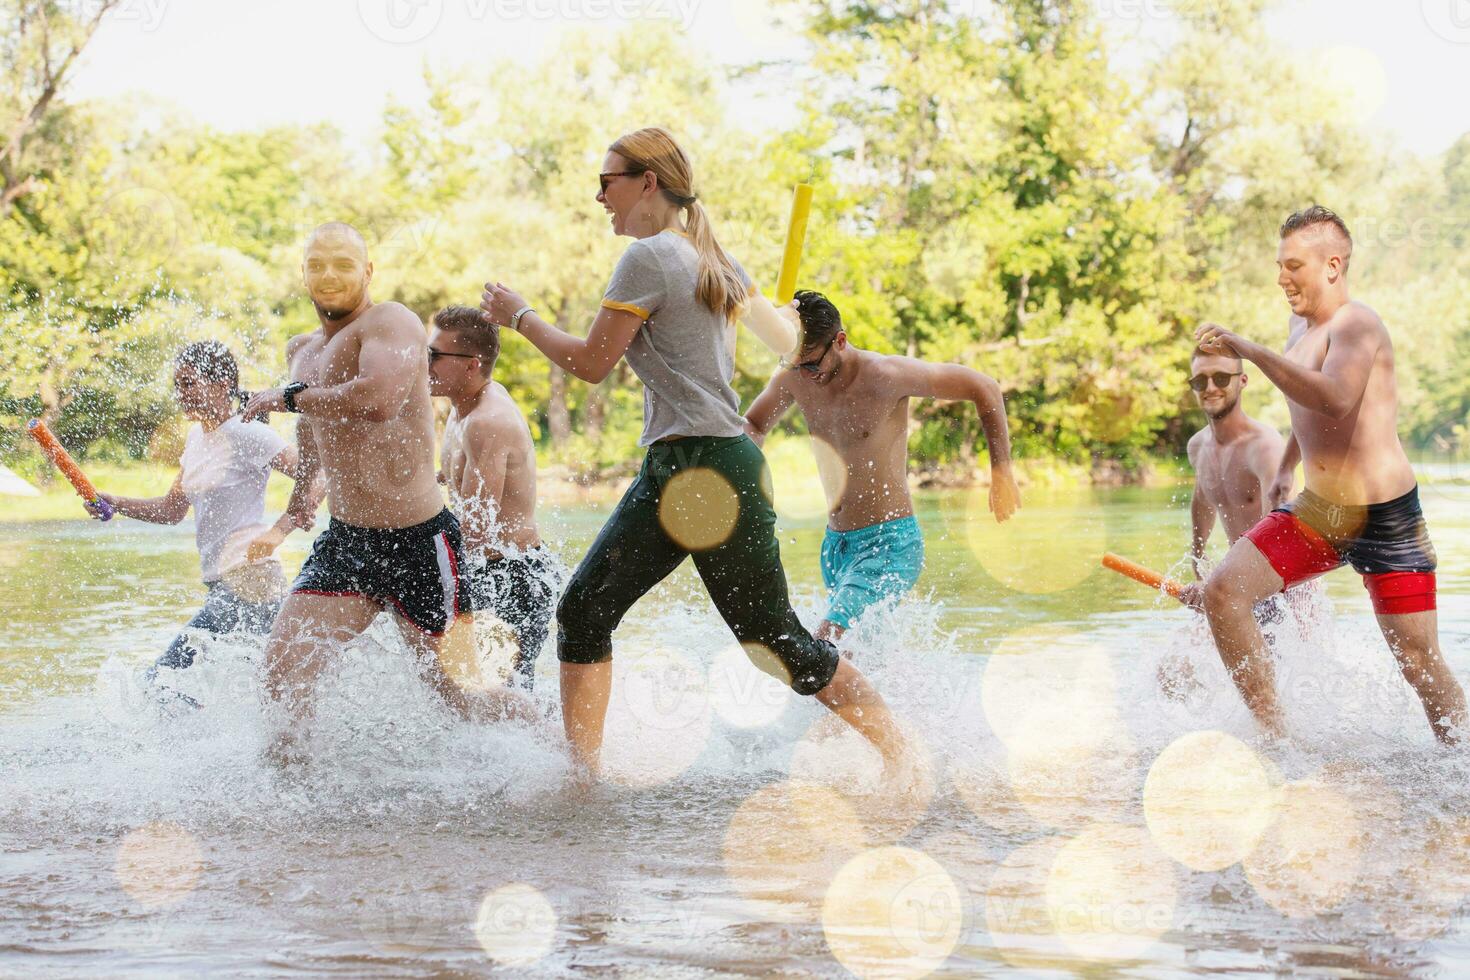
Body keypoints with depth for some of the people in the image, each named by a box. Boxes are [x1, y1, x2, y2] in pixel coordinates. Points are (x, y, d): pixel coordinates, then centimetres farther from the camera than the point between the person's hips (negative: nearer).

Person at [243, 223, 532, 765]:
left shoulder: (390, 322, -13)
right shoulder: (302, 350, 13)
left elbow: (380, 398, -34)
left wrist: (289, 396, -21)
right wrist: (302, 487, 47)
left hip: (417, 540, -7)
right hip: (343, 539, 7)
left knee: (460, 696, 4)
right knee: (284, 677, -10)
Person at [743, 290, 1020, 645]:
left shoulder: (884, 376, -18)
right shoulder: (793, 381, -1)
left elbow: (984, 387, -11)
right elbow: (754, 423, 20)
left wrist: (1001, 471, -12)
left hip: (890, 541, -8)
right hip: (834, 544, 8)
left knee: (826, 643, -25)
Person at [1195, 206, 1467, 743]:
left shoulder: (1357, 324, -16)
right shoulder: (1301, 325, 11)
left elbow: (1335, 400, -36)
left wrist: (1248, 349, -35)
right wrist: (1286, 468, 27)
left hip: (1386, 518, -7)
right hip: (1315, 513, 7)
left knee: (1420, 666, -3)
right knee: (1222, 592, -13)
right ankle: (1276, 740, -10)